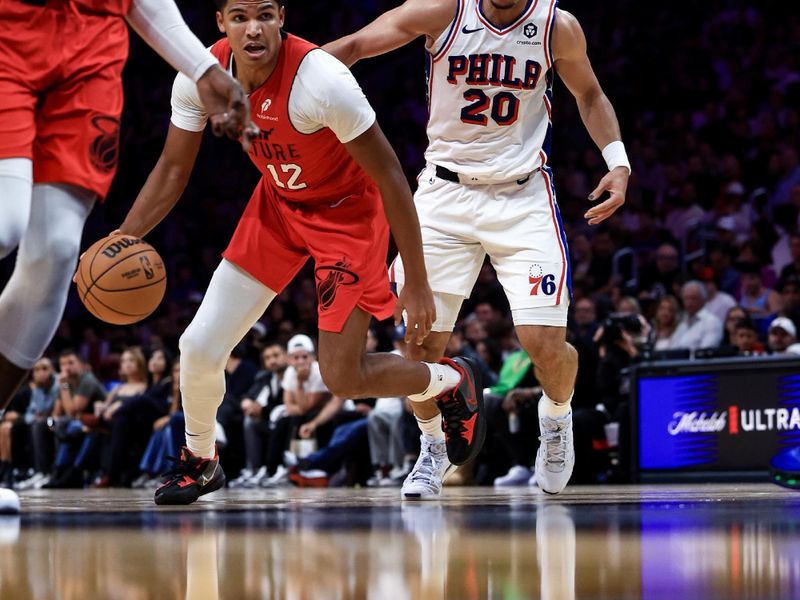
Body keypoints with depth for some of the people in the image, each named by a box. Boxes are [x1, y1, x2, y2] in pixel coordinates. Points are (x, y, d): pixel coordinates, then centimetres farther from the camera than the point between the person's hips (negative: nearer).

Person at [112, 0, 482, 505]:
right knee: (200, 347, -2)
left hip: (347, 211, -5)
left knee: (343, 377, -5)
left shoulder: (321, 79, -34)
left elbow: (389, 175, -26)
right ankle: (200, 462, 27)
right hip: (278, 203, 5)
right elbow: (173, 169, -2)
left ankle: (453, 382, 26)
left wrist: (418, 282, -24)